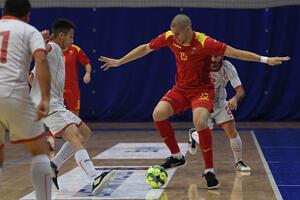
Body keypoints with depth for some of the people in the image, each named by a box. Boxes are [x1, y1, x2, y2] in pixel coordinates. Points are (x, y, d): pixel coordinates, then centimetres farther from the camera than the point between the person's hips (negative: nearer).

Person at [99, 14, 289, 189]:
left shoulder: (204, 43, -23)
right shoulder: (169, 38, -8)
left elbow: (234, 52, -24)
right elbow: (145, 48, 6)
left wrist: (265, 59, -29)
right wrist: (119, 62, 12)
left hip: (202, 90, -5)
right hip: (180, 89, 5)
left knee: (200, 122, -31)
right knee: (158, 114, -18)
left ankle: (209, 171, -16)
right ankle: (177, 156, 4)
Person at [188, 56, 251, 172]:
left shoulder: (228, 67, -22)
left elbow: (240, 90, -24)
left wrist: (235, 99, -46)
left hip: (220, 104, 2)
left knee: (232, 131, -13)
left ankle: (239, 163, 8)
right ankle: (193, 134, 31)